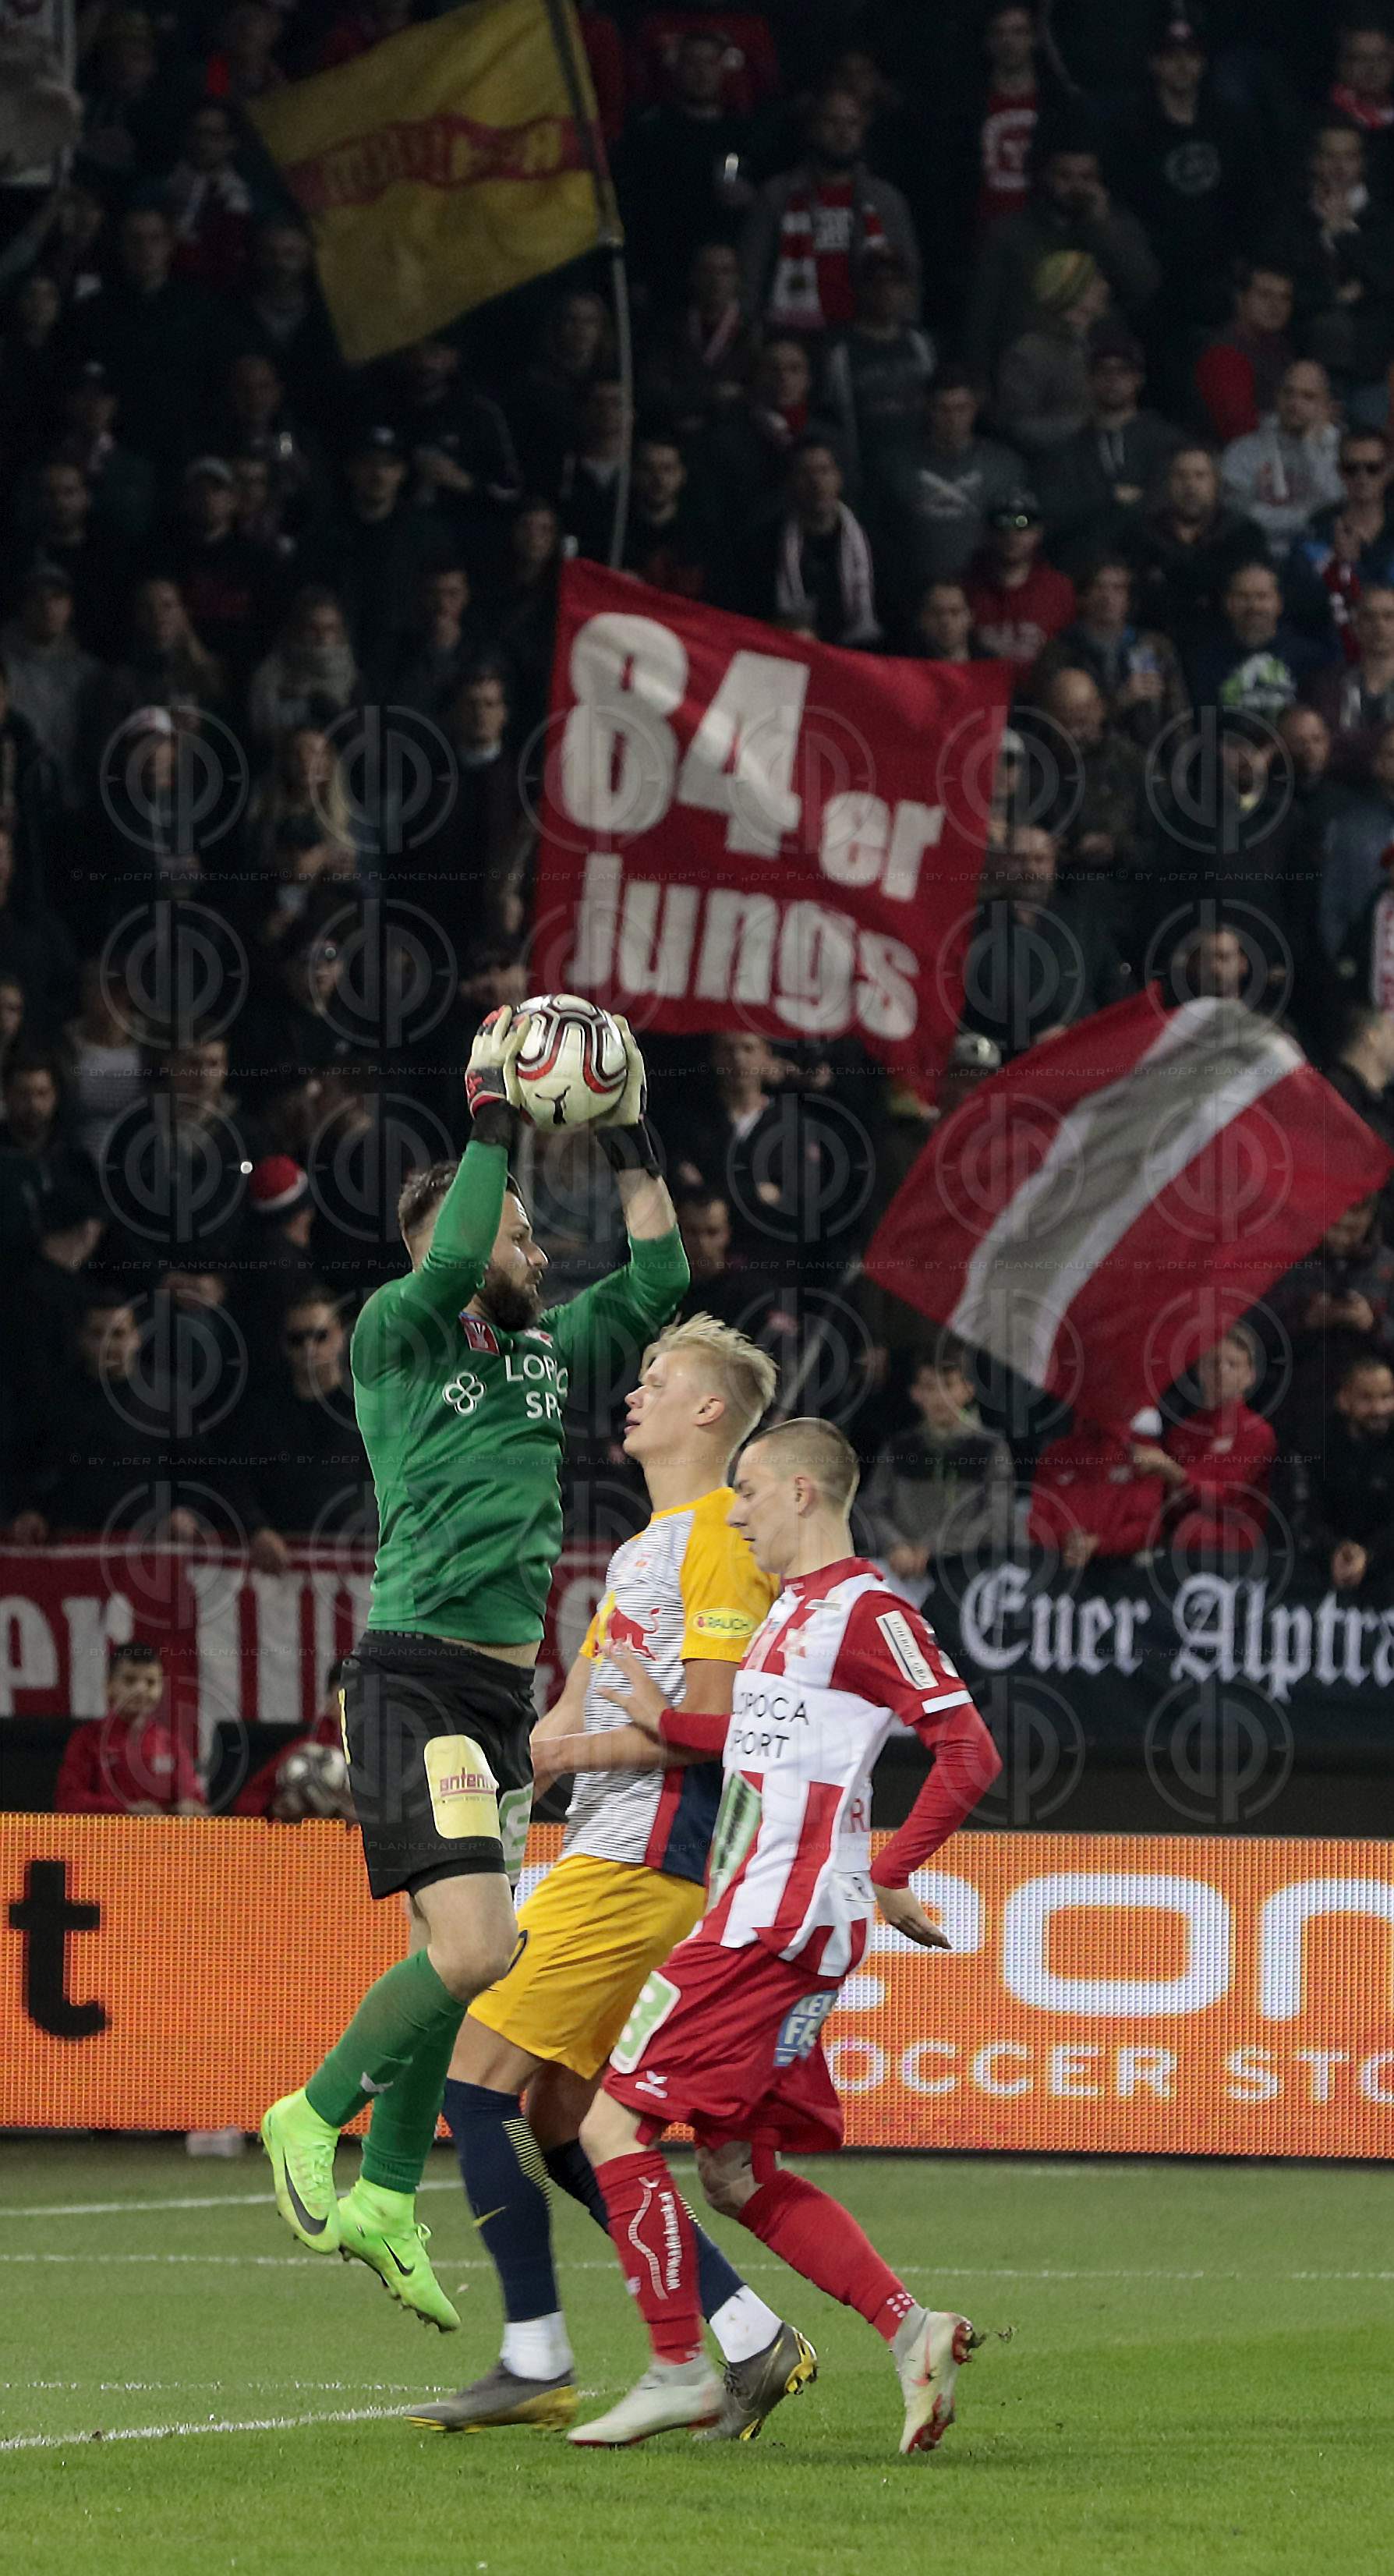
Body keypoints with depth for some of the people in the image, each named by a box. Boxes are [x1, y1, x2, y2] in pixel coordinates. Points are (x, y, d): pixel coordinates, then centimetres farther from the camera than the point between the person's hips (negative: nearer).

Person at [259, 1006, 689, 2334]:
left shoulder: (545, 1351, 16)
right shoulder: (397, 1333, -4)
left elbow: (655, 1282, 18)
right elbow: (447, 1263, -22)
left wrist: (630, 1141, 11)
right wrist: (490, 1115, -18)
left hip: (504, 1696, 8)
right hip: (416, 1677, -8)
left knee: (461, 1956, 8)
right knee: (472, 1948, -19)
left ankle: (383, 2203, 17)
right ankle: (315, 2115, 0)